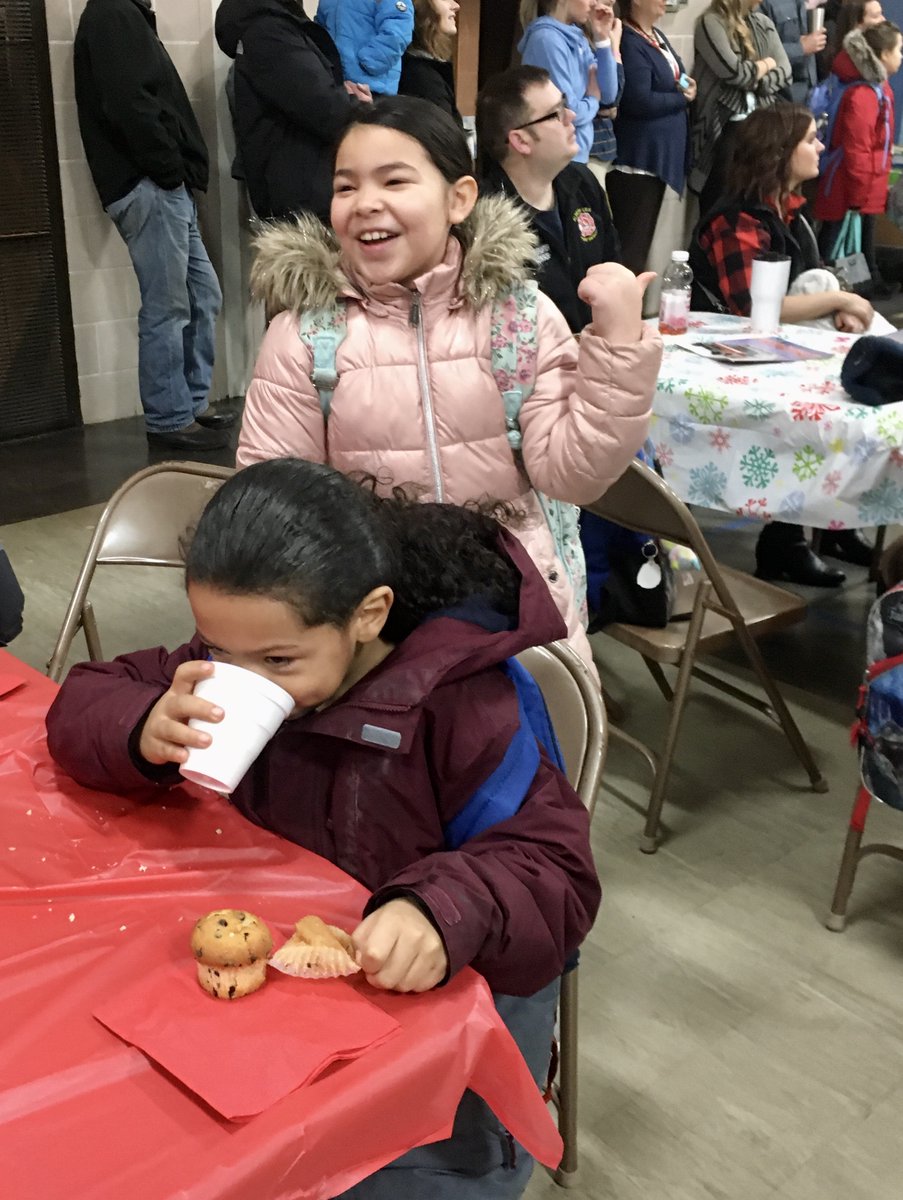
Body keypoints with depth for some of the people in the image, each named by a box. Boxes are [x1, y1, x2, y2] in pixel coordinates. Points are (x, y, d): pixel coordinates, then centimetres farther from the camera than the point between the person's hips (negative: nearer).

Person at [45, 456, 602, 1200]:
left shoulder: (465, 708, -24)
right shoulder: (243, 654, -8)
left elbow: (554, 870, -22)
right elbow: (85, 700, 1)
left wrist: (444, 911, -45)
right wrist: (145, 735, -25)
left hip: (452, 978, -4)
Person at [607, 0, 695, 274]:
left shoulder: (658, 36, 14)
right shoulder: (629, 42, -16)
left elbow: (672, 80, 25)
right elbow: (640, 101, -24)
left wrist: (687, 85, 2)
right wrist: (683, 98, -8)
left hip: (658, 156, 10)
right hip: (637, 158, -10)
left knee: (642, 241, 14)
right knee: (631, 246, -9)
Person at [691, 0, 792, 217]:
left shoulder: (763, 23, 14)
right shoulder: (711, 23, -6)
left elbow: (785, 73, 7)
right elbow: (734, 72, -17)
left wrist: (753, 80, -9)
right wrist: (766, 64, 1)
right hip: (725, 128, -6)